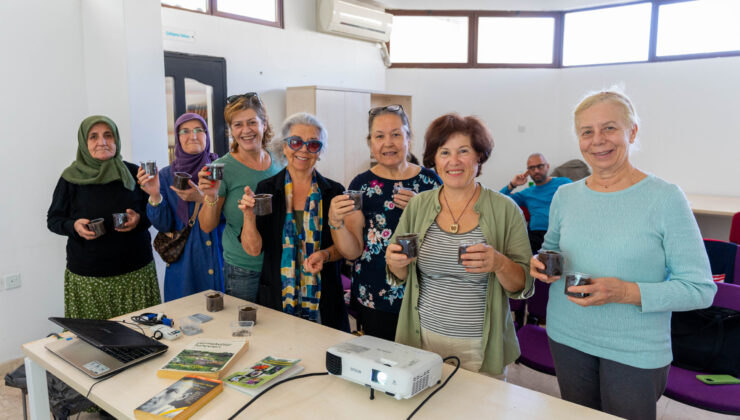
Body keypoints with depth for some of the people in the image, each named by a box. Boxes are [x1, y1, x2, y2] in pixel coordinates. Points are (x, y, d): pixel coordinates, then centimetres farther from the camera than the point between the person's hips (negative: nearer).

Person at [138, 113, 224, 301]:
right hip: (183, 263, 1)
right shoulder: (166, 175, 3)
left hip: (219, 259, -1)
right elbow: (164, 226, 0)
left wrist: (203, 199, -21)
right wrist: (155, 196, -16)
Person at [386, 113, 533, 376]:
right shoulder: (418, 205, 0)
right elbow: (400, 276, 6)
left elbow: (523, 286, -6)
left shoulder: (505, 209, -6)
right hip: (423, 338, 2)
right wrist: (396, 263, -16)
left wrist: (499, 264, -25)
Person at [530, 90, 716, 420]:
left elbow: (700, 288, -13)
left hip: (636, 351, -4)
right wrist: (542, 264, -7)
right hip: (567, 338, 4)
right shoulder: (565, 196, 1)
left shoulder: (665, 198, -13)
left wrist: (627, 292, -26)